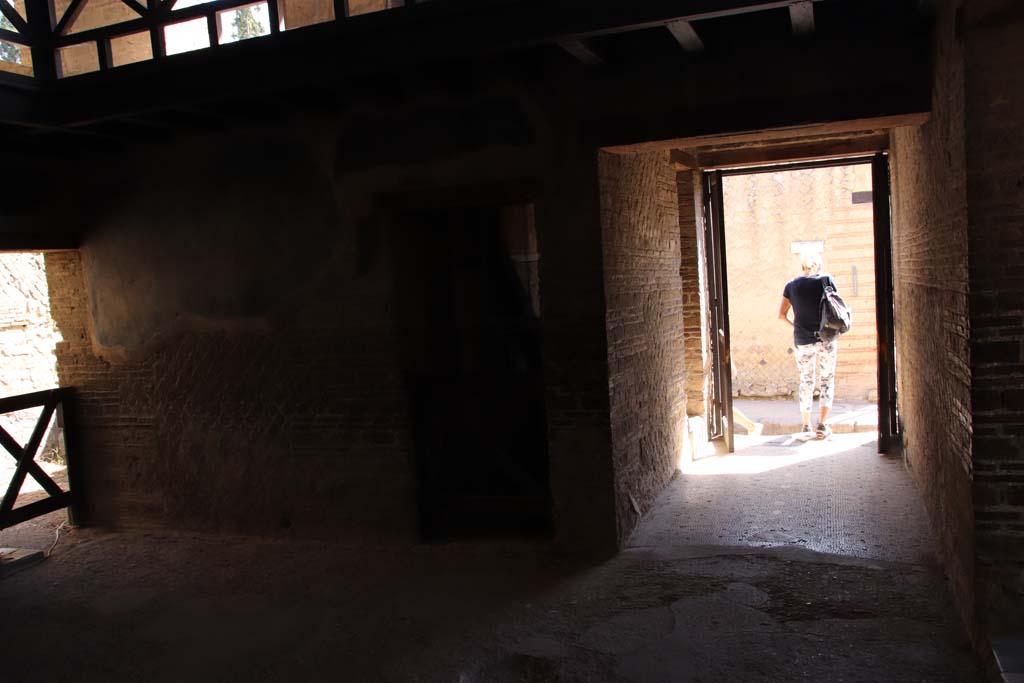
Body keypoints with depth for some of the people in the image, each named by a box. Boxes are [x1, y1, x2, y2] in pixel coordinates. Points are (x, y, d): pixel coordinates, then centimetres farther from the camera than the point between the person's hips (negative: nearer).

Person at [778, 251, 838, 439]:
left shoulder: (791, 285, 1)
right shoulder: (826, 279, -3)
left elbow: (782, 315, 2)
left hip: (802, 341, 2)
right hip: (826, 338, -2)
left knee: (806, 381, 14)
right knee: (827, 381, 8)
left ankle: (806, 426, 19)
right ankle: (822, 424, -2)